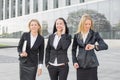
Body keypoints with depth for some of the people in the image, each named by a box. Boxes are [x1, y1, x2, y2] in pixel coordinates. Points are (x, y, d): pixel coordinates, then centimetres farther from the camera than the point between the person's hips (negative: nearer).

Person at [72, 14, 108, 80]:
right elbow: (74, 50, 12)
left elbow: (105, 46, -12)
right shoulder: (77, 35, 5)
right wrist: (74, 61, 0)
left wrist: (94, 46, -29)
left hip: (92, 64, -2)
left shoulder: (94, 34, -2)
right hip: (80, 64, 2)